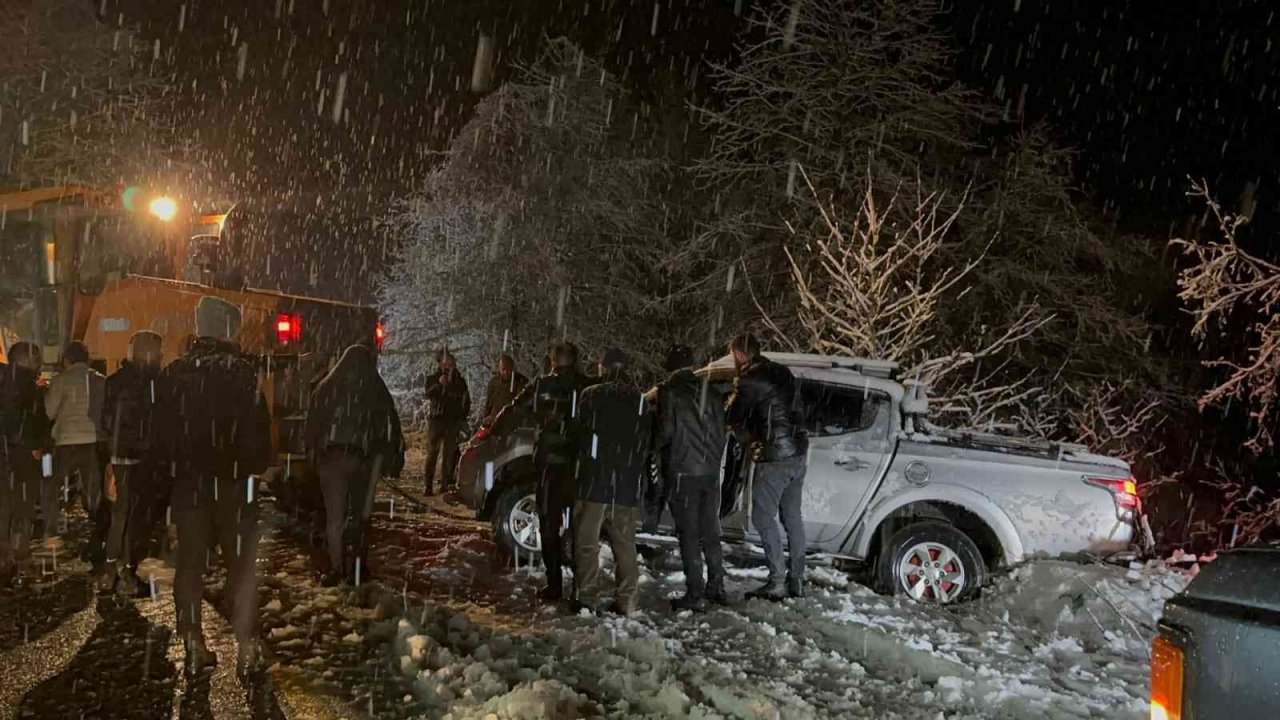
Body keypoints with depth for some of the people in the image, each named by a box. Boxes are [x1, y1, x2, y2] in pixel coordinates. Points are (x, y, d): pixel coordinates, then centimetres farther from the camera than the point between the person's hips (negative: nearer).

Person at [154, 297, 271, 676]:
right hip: (234, 482, -4)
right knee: (241, 563, 5)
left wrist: (170, 465, 18)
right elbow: (257, 428, -13)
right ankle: (245, 646, 5)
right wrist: (259, 465, 0)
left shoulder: (174, 373, 3)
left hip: (187, 482, 4)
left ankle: (194, 647, 15)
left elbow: (161, 430, 7)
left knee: (190, 562, 11)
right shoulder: (242, 372, -12)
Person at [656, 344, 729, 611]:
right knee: (710, 532, 16)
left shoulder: (669, 392, -8)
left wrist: (656, 450, 7)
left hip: (683, 472, -6)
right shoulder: (712, 392, 9)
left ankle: (695, 594, -1)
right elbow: (722, 432, 11)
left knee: (688, 534, -1)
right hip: (711, 472, 6)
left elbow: (665, 431, -13)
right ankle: (716, 586, 22)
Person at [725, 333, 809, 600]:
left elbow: (732, 418, -6)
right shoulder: (783, 373, 12)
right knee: (792, 517, 13)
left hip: (773, 457, -8)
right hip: (797, 453, 8)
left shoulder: (750, 381, -13)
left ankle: (777, 582, -3)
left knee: (763, 518, -1)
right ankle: (796, 579, 17)